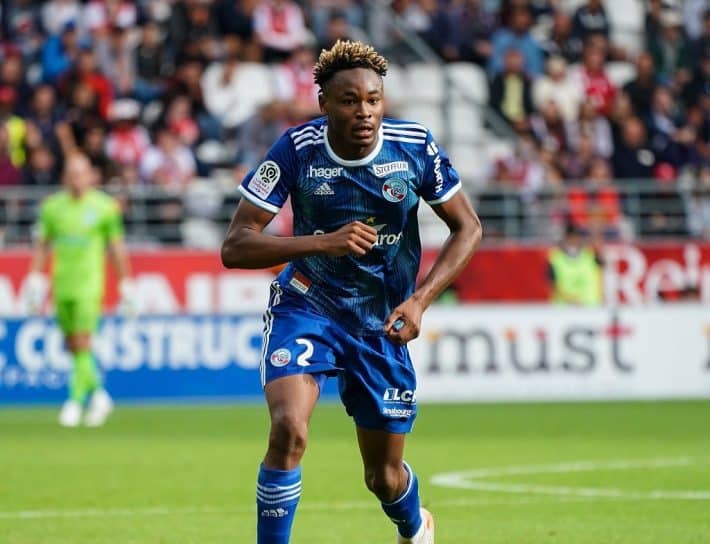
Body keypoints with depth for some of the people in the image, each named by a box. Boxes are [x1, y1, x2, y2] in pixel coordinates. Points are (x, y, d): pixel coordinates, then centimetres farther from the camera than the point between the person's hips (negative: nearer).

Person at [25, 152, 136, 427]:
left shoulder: (104, 207, -1)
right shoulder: (52, 206, 6)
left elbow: (117, 248, 4)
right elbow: (42, 245, 12)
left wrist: (125, 284, 4)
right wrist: (35, 278, 4)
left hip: (89, 283, -4)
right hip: (61, 286, 4)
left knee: (82, 344, -12)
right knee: (72, 346, 8)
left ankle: (76, 401, -9)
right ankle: (98, 394, 25)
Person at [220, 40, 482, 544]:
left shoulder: (415, 147, -14)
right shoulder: (297, 149, -19)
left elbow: (468, 228, -2)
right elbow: (234, 247, -21)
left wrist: (420, 300, -16)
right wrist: (323, 242, -35)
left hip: (384, 321, 2)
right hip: (307, 307, -2)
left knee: (385, 477, 12)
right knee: (289, 430, -29)